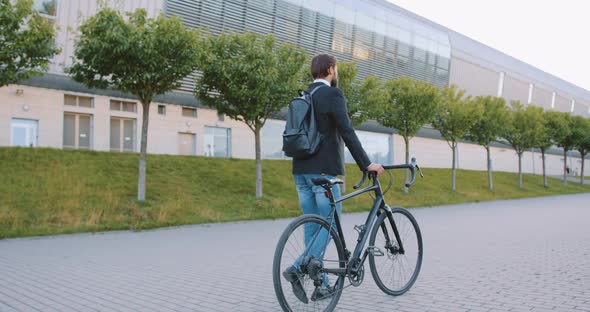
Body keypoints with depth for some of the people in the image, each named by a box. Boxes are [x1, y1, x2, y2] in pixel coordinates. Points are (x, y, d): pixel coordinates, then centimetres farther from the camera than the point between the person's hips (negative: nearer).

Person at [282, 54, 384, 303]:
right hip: (324, 170, -8)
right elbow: (347, 132, -16)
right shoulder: (333, 94, -9)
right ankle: (297, 268, -13)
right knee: (331, 224, 1)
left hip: (301, 171, 8)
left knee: (313, 226, 10)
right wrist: (366, 164, -12)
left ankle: (322, 285, 15)